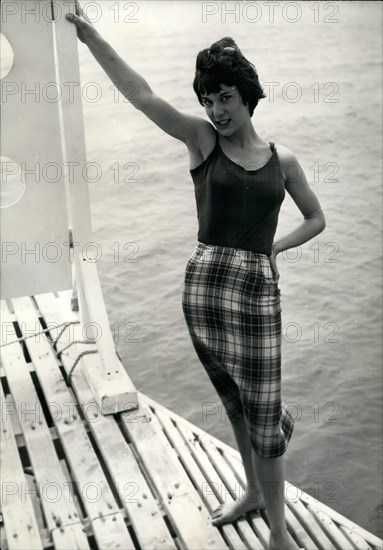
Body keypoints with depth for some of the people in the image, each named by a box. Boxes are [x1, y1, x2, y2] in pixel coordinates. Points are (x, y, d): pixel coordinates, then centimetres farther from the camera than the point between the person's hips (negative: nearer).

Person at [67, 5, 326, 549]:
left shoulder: (282, 159, 6)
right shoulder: (202, 140, 2)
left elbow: (316, 218, 18)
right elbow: (142, 94, -9)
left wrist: (274, 247, 3)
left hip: (259, 289, -1)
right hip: (203, 284, 1)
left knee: (261, 414, 3)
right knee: (236, 403, 18)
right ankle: (253, 491, 41)